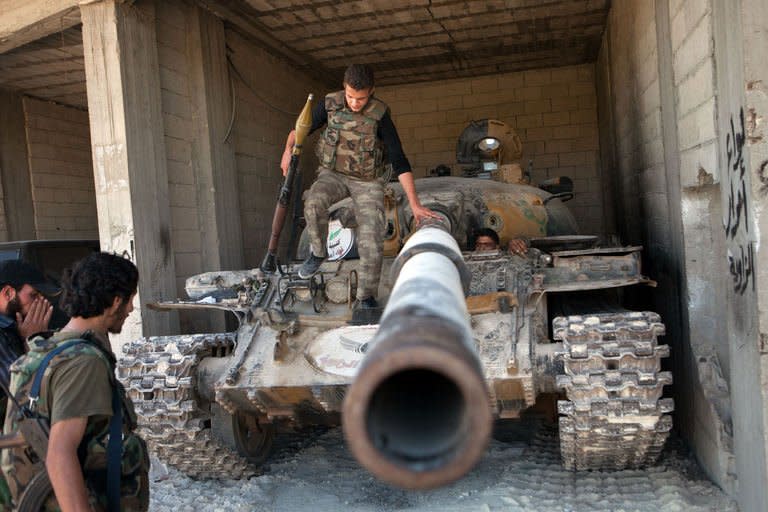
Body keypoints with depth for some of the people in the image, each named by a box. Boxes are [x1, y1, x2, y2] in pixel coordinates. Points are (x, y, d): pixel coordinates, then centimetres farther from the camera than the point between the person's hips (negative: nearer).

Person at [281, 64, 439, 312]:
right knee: (314, 203, -32)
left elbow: (399, 160, -19)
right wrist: (288, 150, -18)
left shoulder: (380, 115, -18)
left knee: (372, 241, -15)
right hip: (333, 175, 2)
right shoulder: (330, 104, -10)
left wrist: (414, 204, -24)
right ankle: (318, 252, -5)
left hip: (367, 182, -1)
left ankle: (366, 298, 2)